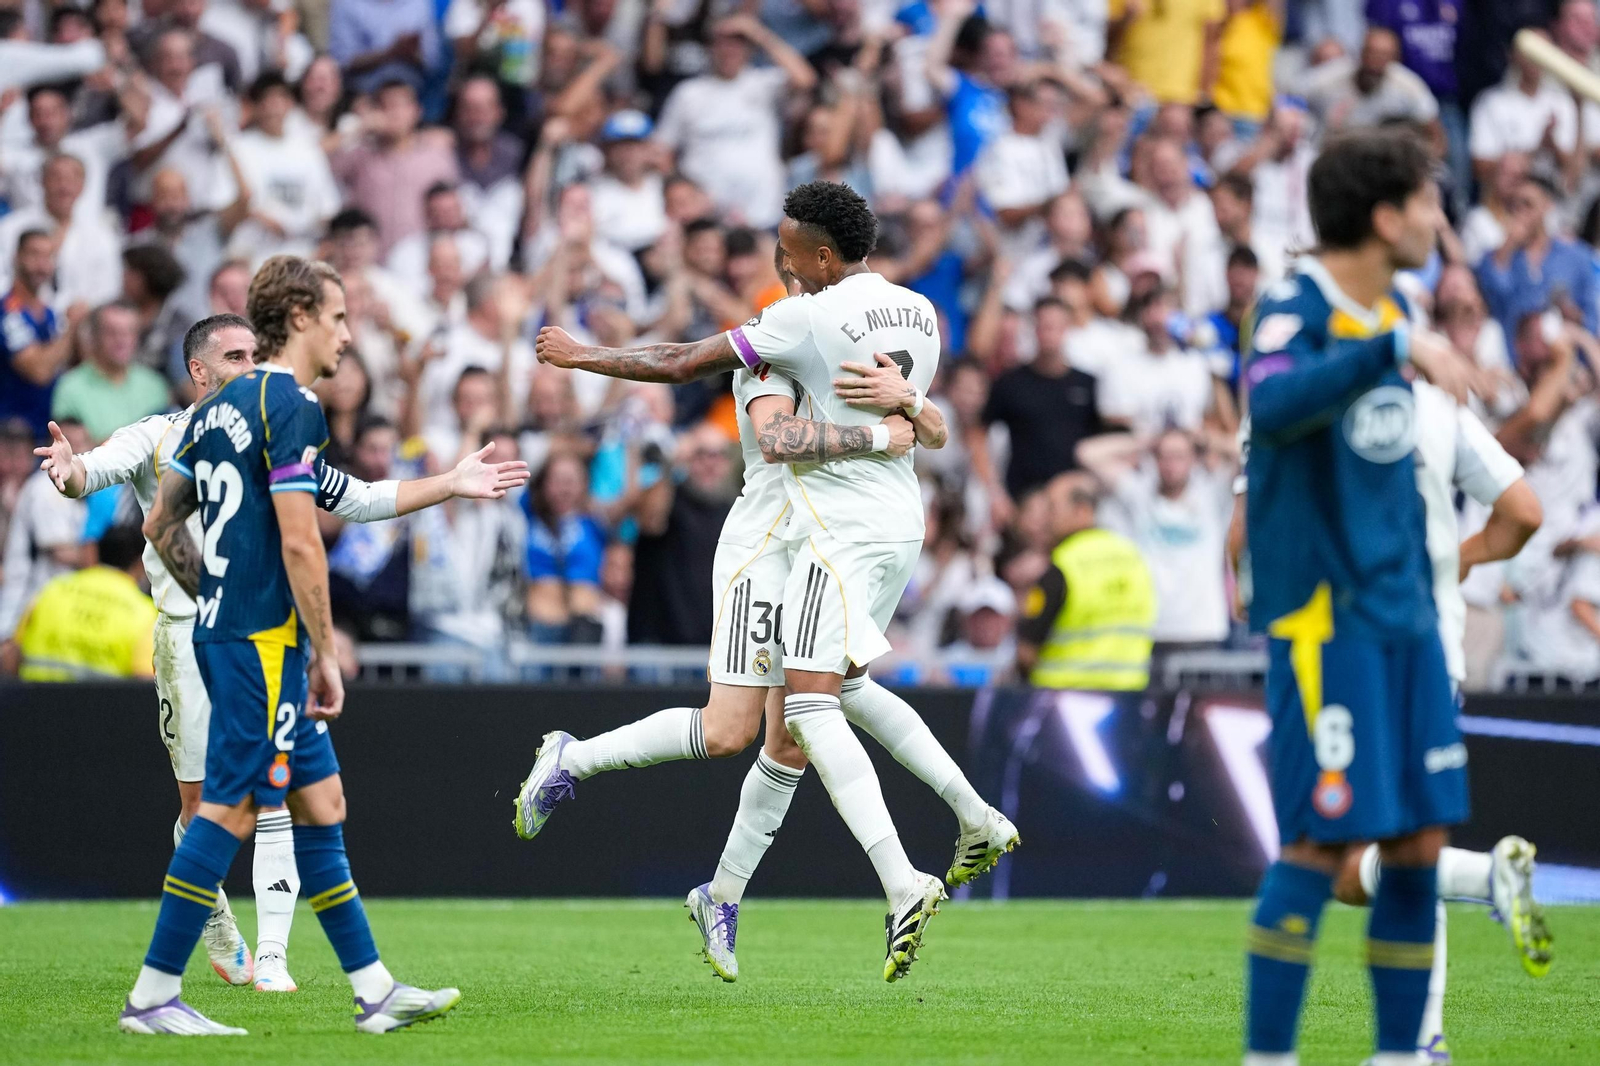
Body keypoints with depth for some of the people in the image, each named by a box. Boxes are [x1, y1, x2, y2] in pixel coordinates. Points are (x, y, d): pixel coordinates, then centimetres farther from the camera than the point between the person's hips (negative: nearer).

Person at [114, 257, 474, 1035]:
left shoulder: (219, 408, 14)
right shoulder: (292, 408, -14)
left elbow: (161, 523, 19)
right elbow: (299, 544, -19)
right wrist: (326, 652, -14)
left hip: (224, 629, 10)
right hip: (265, 641, -10)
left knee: (321, 804, 11)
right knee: (229, 810, -7)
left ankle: (374, 992, 13)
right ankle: (152, 997, -5)